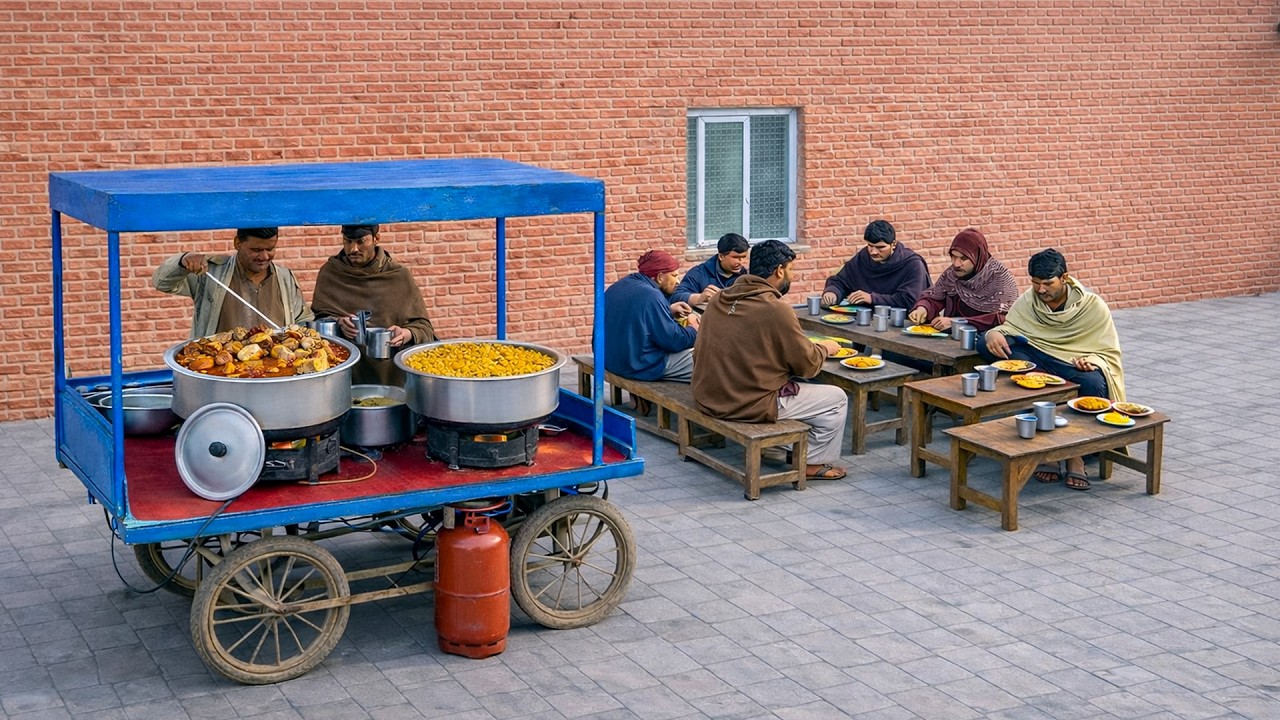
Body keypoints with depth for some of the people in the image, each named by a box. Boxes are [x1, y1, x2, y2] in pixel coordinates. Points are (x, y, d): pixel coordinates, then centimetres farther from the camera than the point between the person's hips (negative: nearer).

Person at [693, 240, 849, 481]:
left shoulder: (718, 300, 2)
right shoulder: (776, 310, -19)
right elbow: (808, 364, -10)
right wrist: (825, 348, 13)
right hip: (750, 406, -8)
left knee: (794, 383, 30)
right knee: (836, 399, 8)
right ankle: (814, 463, 19)